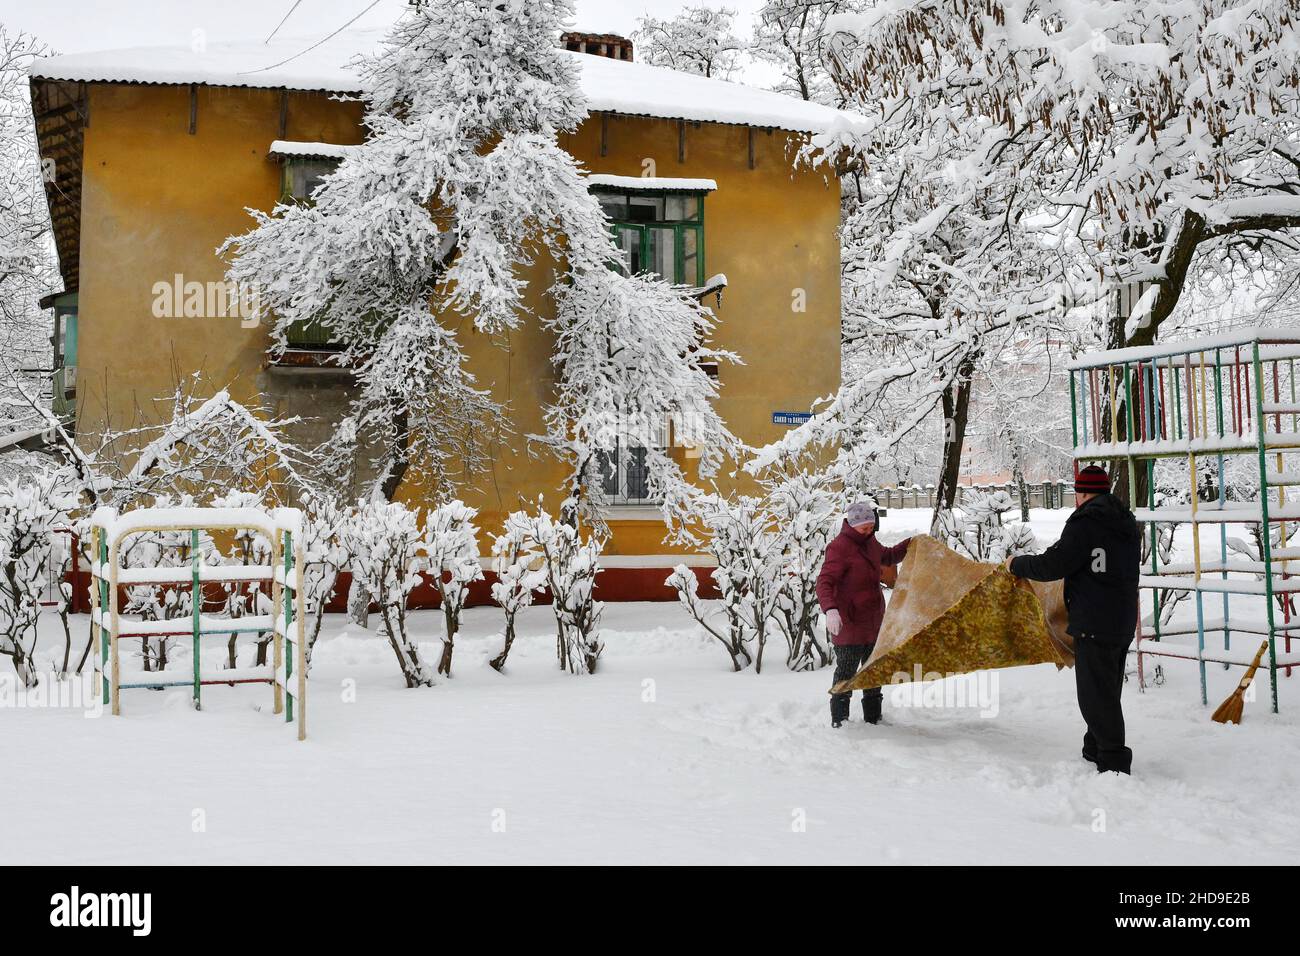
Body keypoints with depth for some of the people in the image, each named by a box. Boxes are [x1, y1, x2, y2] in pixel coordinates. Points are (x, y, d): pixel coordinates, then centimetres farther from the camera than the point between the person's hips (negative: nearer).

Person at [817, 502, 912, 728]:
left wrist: (911, 543, 21)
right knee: (846, 673, -1)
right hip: (849, 624, -9)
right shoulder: (839, 547, -18)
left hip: (873, 622, 9)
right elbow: (824, 582, -26)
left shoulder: (869, 542, 9)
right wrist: (830, 610, -41)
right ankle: (839, 721, 8)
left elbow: (887, 557, 31)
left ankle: (873, 718, 30)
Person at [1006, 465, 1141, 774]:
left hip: (1094, 625, -9)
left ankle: (1113, 762, -4)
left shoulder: (1084, 524, -16)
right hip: (1124, 623, 9)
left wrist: (1017, 564, 0)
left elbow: (1052, 565, -17)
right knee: (1108, 690, 18)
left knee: (1097, 694, -4)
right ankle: (1096, 749, 30)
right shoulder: (1128, 524, 12)